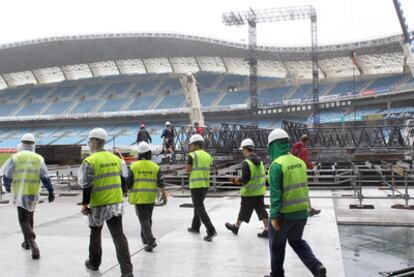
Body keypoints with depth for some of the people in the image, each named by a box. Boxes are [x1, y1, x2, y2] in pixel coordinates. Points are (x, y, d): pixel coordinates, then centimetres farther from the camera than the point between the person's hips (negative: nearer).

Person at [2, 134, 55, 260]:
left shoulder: (15, 157, -5)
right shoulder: (39, 158, 0)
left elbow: (7, 176, -1)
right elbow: (45, 178, -3)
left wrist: (7, 187, 19)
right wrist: (51, 192, 1)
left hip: (20, 193, -3)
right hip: (34, 193, 3)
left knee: (23, 220, 1)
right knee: (29, 216, 23)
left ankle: (32, 244, -18)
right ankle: (27, 242, 33)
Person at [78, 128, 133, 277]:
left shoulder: (90, 161, -11)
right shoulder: (116, 158, 6)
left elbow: (87, 186, -13)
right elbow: (123, 180, 11)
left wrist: (85, 204, -4)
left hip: (98, 205, -4)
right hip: (116, 203, 4)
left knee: (95, 234, 20)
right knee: (118, 236, 2)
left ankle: (94, 263, 37)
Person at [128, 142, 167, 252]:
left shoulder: (134, 166, -5)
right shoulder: (155, 166, 0)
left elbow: (128, 182, -2)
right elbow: (160, 183, -3)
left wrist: (130, 193, 13)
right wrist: (164, 195, 3)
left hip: (138, 196, -2)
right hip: (151, 197, 3)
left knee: (144, 219, -1)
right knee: (147, 218, 18)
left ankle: (150, 241, -12)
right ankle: (145, 238, 33)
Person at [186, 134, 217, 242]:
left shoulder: (192, 155, -10)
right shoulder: (208, 156, 9)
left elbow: (187, 170, -9)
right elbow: (208, 170, 11)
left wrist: (187, 162, 8)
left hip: (196, 185, -7)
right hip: (205, 185, 7)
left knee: (200, 209, -5)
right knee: (198, 205, 23)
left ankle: (211, 230, -15)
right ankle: (195, 227, 35)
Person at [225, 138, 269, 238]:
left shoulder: (246, 163, -19)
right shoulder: (259, 160, 6)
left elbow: (245, 179, -23)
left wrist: (238, 180, -2)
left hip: (249, 192, -6)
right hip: (260, 191, 6)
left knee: (244, 210, 9)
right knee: (261, 210, 9)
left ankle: (236, 227, 28)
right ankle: (267, 230, 6)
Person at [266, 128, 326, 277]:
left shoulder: (277, 165, -17)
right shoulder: (300, 162, 5)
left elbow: (275, 192, -20)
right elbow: (302, 186, 12)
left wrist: (274, 216, -18)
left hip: (284, 213, -7)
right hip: (302, 211, 7)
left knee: (277, 244, 14)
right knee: (297, 241, 24)